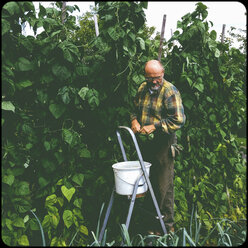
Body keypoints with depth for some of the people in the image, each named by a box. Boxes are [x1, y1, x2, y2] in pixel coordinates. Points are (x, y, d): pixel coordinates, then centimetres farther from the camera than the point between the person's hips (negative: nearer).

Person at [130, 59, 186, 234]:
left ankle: (167, 225, 17)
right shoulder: (143, 88, 9)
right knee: (148, 183, 17)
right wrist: (134, 120, 1)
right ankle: (150, 221, 35)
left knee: (164, 186, 0)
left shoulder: (170, 91, -12)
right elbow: (135, 108, 23)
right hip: (145, 143, 7)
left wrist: (154, 126, -19)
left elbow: (179, 120, -19)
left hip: (163, 144, -7)